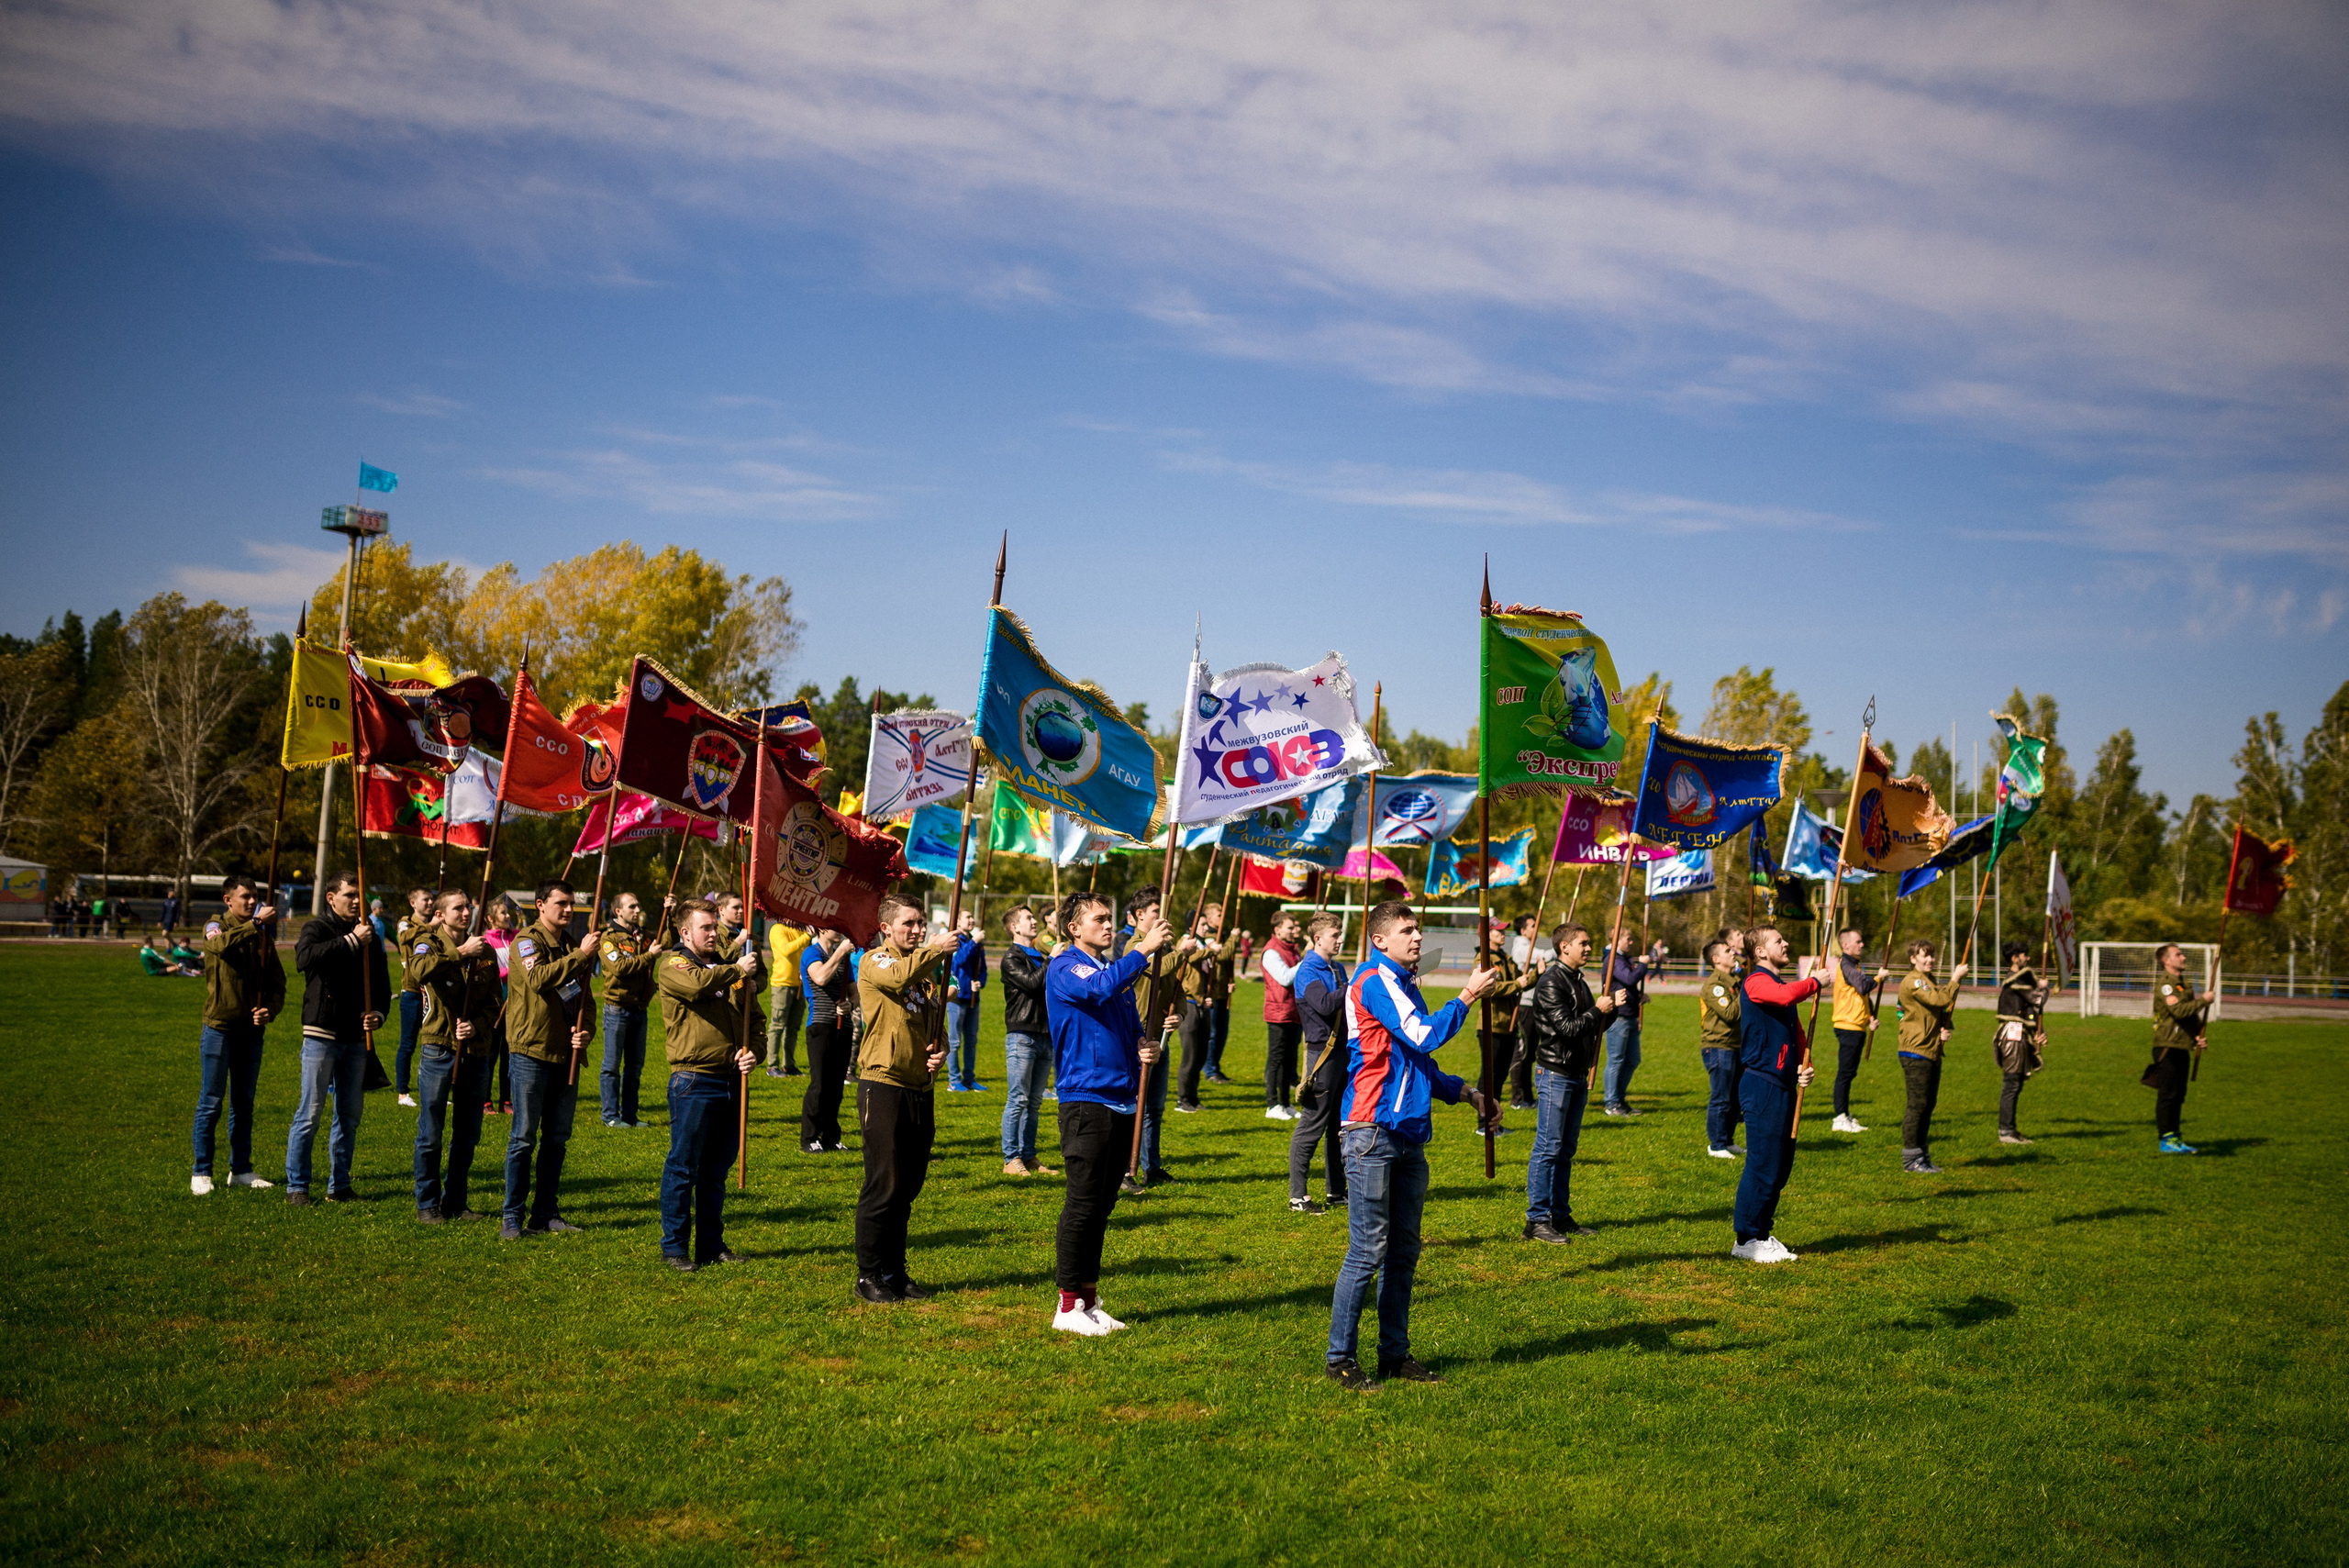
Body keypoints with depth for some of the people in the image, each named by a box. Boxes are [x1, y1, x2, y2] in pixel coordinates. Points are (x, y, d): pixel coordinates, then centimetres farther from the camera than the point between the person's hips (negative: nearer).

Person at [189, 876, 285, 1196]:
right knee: (211, 1102, -1)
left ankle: (241, 1169, 18)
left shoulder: (264, 934, 10)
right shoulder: (214, 927, -2)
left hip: (252, 1029, 4)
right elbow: (222, 944, -28)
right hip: (219, 1027, -4)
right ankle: (201, 1172, 5)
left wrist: (270, 1009, -7)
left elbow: (277, 981, 10)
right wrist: (255, 923, -33)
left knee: (244, 1103, 11)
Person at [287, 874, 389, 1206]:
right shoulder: (318, 928, -3)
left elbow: (382, 981, 17)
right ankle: (296, 1187, 3)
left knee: (350, 1114, 8)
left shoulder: (370, 936, 13)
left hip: (357, 1036, 5)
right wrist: (351, 941, -27)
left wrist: (379, 1013, -2)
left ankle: (339, 1186, 17)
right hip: (322, 1033, -5)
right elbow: (305, 957, -26)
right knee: (310, 1112, -5)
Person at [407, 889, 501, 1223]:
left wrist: (478, 1025, -8)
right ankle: (428, 1204, 13)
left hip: (475, 1051, 4)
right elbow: (421, 970, -27)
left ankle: (455, 1202, 21)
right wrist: (462, 952, -24)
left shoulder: (485, 951, 10)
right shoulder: (428, 942, -3)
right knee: (431, 1135, 1)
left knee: (467, 1136, 10)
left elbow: (496, 1001, 10)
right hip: (439, 1049, -4)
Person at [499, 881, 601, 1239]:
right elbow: (539, 978, -25)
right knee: (524, 1137, -4)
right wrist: (580, 956, -26)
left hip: (566, 1054, 7)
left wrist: (586, 1030, 3)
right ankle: (514, 1218, 1)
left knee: (557, 1138, 9)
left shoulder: (572, 947, 17)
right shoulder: (527, 941, -5)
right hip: (531, 1051, -7)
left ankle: (546, 1214, 17)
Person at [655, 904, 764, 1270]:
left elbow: (753, 1020, 22)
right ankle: (675, 1247, 3)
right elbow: (698, 983, -25)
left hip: (731, 1080, 6)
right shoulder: (673, 965, -1)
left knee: (717, 1168, 12)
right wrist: (737, 970, -10)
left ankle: (711, 1244, 19)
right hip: (693, 1080, -6)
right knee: (683, 1166, -3)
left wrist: (754, 1051, 3)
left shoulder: (729, 970, 20)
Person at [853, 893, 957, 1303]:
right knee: (884, 1186, -5)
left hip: (920, 1088, 7)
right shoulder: (875, 962, -4)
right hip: (883, 1086, -7)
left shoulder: (925, 969, 18)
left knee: (908, 1186, 11)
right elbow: (899, 977, -28)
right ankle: (869, 1276, 6)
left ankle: (895, 1272, 21)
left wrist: (940, 1050, 7)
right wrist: (935, 948, -25)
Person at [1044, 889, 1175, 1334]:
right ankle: (1068, 1305, 2)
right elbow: (1099, 989, -28)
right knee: (1083, 1204, -5)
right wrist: (1143, 947, -28)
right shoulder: (1064, 968, -6)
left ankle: (1089, 1300, 18)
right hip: (1085, 1099, -8)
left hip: (1122, 1102, 8)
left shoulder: (1118, 968, 19)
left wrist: (1146, 1048, 4)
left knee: (1102, 1206, 11)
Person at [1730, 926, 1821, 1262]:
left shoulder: (1780, 985, 20)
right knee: (1763, 1164, -7)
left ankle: (1762, 1233, 22)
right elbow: (1786, 995, -33)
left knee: (1782, 1164, 12)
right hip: (1762, 1084, -10)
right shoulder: (1756, 982, -11)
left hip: (1783, 1085, 10)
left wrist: (1804, 1065, 6)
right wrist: (1814, 982, -14)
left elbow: (1797, 1032, 25)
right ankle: (1747, 1239, 1)